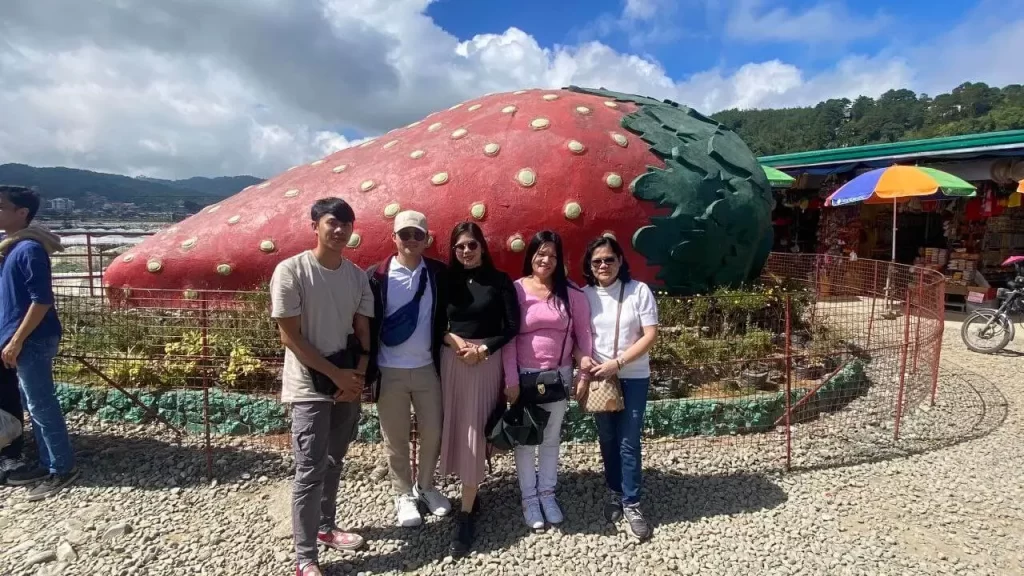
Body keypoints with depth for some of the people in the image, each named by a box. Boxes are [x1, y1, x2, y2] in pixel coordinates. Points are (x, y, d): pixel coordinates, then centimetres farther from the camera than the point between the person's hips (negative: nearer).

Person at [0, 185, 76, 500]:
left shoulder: (30, 249, -17)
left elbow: (42, 300, -21)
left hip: (33, 341, -9)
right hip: (27, 340, 9)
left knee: (41, 405, -2)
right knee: (34, 404, 15)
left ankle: (63, 469, 8)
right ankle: (48, 463, 25)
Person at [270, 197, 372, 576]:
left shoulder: (357, 275, 3)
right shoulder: (291, 271, -13)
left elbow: (363, 331, 7)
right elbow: (290, 336, -14)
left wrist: (358, 375, -7)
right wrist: (336, 374, -14)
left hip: (348, 385, 6)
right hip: (309, 387, -5)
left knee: (334, 462, 18)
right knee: (310, 471, -1)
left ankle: (326, 527, 37)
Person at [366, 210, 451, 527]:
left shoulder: (439, 273, 0)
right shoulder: (377, 276, -6)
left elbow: (446, 317, 7)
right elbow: (367, 325, -4)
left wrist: (443, 358, 0)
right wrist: (368, 371, -6)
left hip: (428, 367, 2)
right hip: (389, 371, -2)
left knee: (433, 433, 11)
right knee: (396, 439, 10)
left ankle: (425, 486, 35)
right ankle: (403, 494, 31)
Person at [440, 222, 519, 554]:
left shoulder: (499, 281, -2)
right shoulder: (447, 280, 5)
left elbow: (512, 327, -4)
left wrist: (483, 348, -14)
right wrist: (453, 339, -13)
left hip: (486, 363, -3)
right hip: (451, 361, 3)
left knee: (474, 432, -2)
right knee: (455, 428, 6)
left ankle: (466, 514, 4)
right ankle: (469, 494, 25)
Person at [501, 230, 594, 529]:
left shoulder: (571, 293, -2)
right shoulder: (516, 290, -8)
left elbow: (582, 332, 4)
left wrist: (585, 358, -12)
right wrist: (511, 380, -10)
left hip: (559, 375, 2)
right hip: (525, 375, -2)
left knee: (551, 437, 15)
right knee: (525, 438, 9)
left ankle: (547, 494, 33)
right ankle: (529, 497, 27)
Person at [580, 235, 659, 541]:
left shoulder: (639, 290, -9)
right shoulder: (585, 295, -2)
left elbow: (650, 335, -11)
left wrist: (618, 362, -17)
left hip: (633, 378, -2)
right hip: (599, 378, 3)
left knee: (629, 441, 1)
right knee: (607, 439, 14)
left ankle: (631, 503, 16)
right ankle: (615, 492, 32)